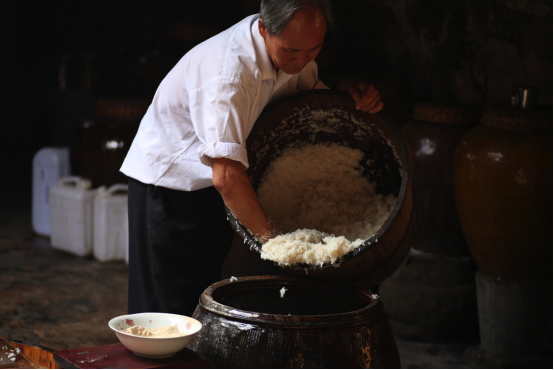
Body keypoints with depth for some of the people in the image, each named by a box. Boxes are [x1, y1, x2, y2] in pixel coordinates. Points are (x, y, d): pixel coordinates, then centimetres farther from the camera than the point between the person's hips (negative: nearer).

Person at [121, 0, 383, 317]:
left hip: (213, 185, 7)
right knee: (171, 308, -4)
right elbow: (226, 178, -40)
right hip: (169, 178, -7)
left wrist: (359, 100, -14)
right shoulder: (228, 70, -36)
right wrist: (272, 238, -37)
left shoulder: (296, 48, -10)